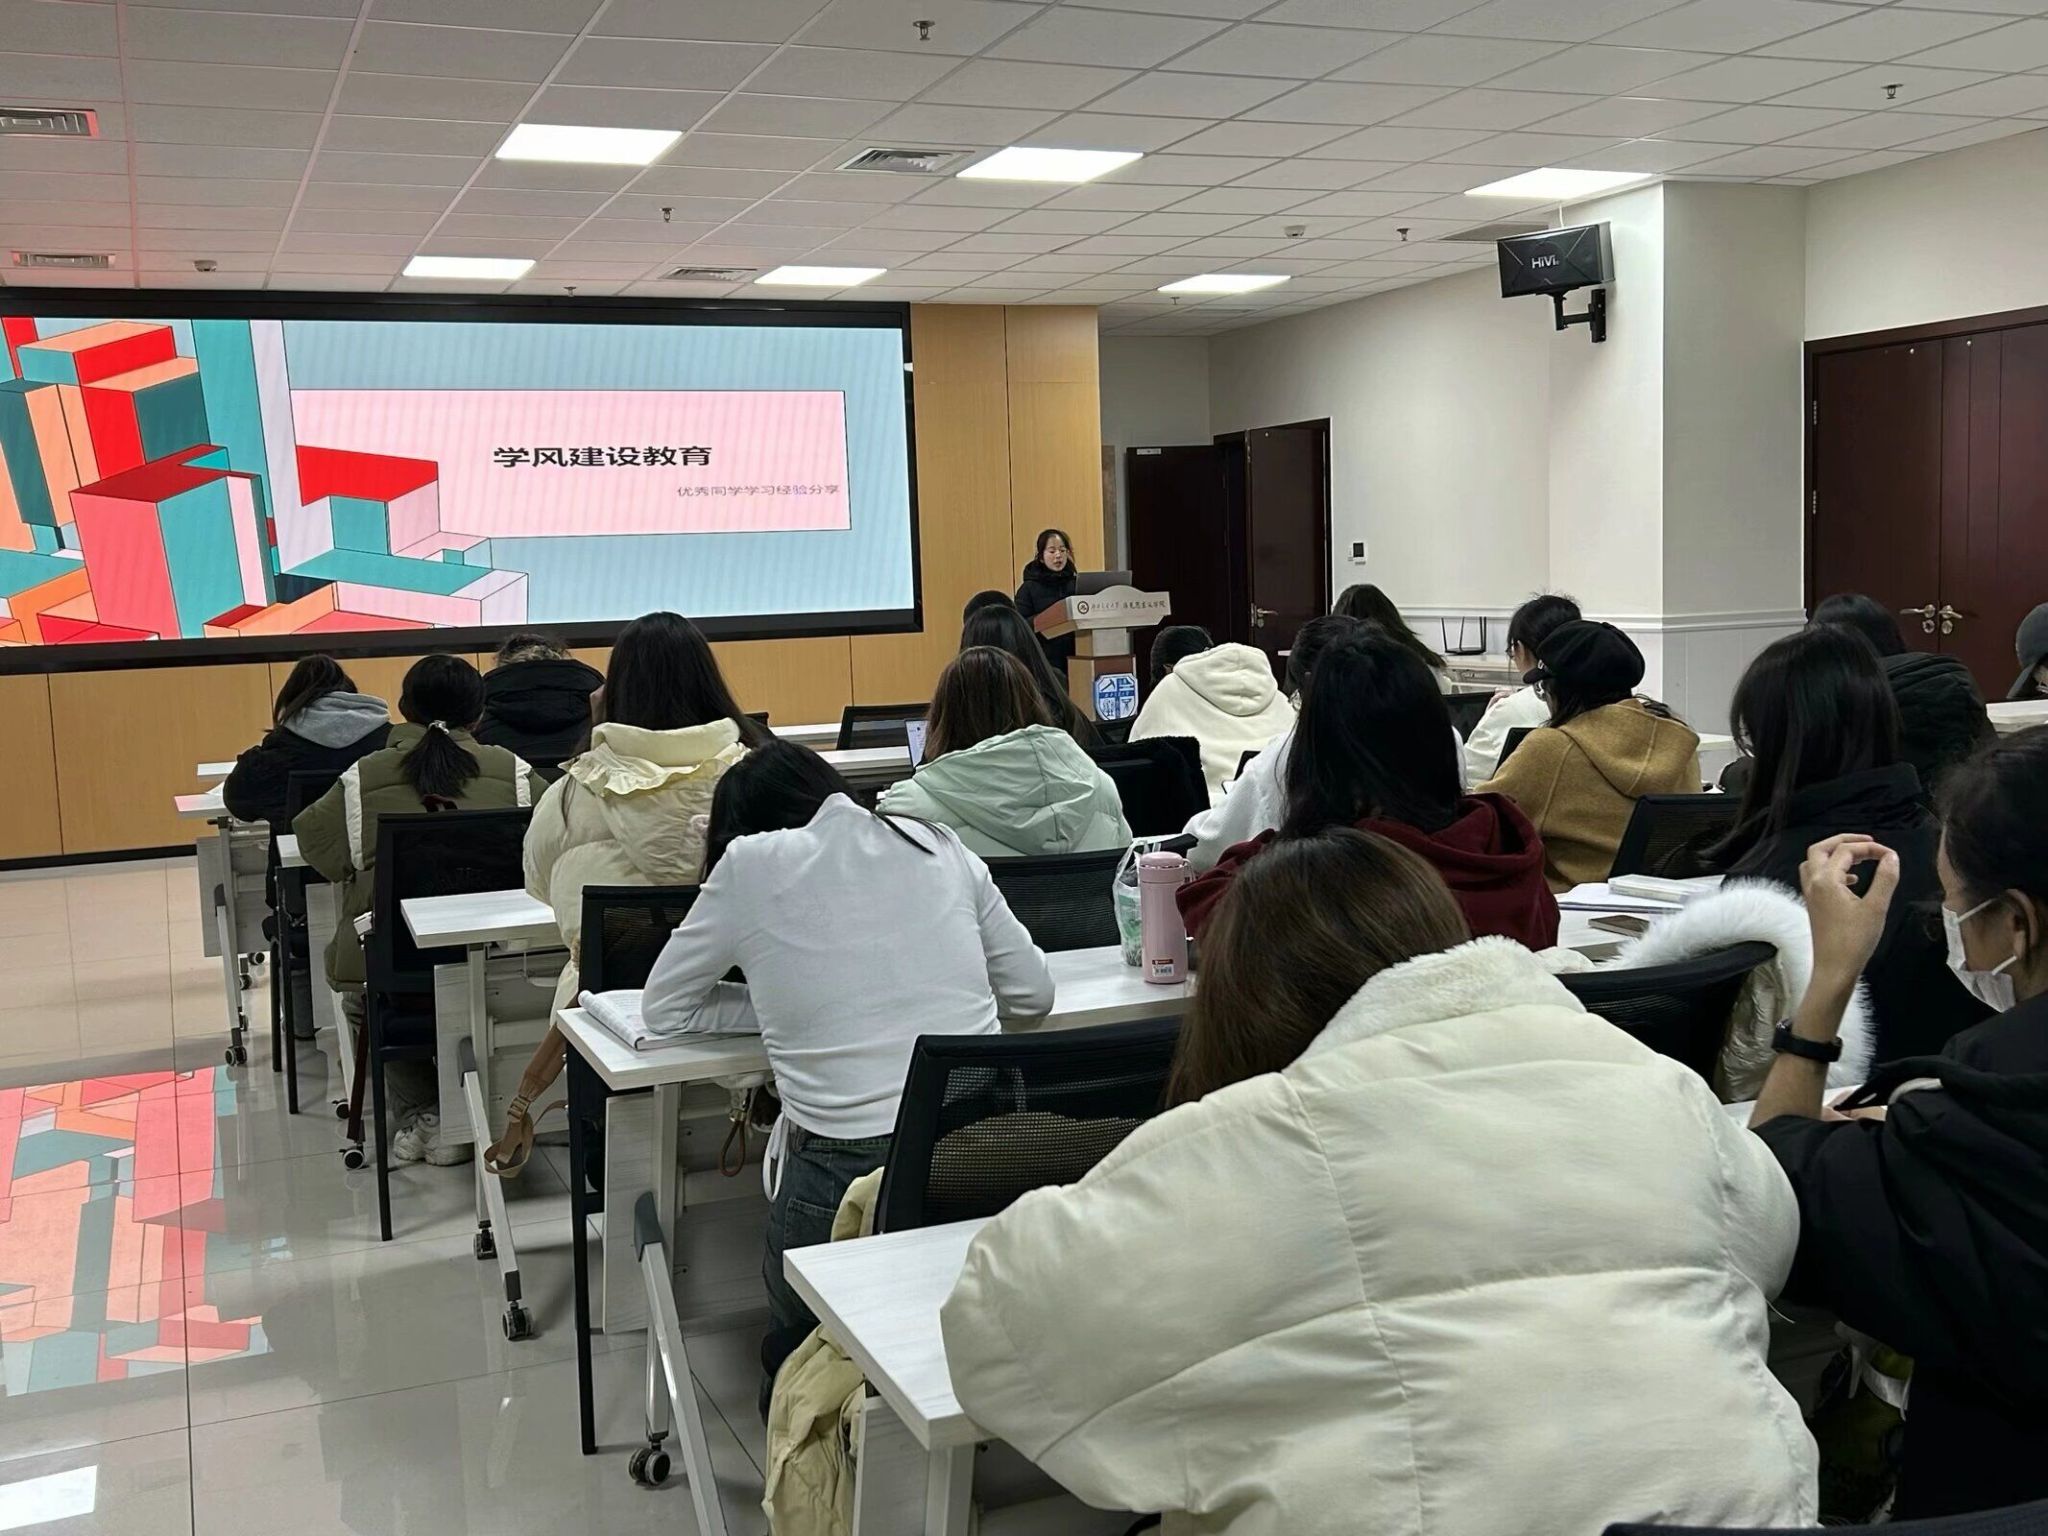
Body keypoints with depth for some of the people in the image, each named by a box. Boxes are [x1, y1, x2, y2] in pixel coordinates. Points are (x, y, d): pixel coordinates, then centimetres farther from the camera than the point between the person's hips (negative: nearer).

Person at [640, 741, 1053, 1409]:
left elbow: (662, 1008, 15)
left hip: (847, 1162, -3)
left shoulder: (751, 862, 4)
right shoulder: (938, 844, 13)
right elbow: (1033, 993, 16)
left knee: (795, 1356, 21)